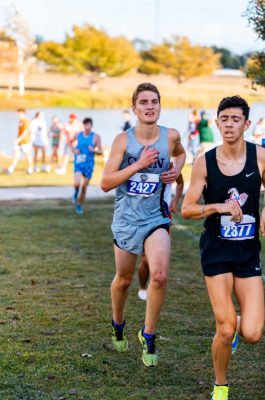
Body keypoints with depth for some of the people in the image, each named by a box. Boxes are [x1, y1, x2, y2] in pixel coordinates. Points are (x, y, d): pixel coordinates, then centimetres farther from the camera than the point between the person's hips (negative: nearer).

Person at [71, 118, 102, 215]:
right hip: (78, 163, 0)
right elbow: (70, 142, 21)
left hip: (89, 164, 0)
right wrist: (74, 150, 3)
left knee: (84, 187, 6)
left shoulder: (96, 137, -5)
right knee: (77, 183, -21)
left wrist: (94, 150, -23)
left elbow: (100, 151, -2)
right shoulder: (78, 135, 1)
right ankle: (76, 193, 14)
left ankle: (79, 205, 26)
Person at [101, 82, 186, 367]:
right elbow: (105, 183, -13)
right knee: (123, 279, 15)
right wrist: (139, 164, -21)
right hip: (125, 219, 0)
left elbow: (180, 153, 23)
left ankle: (148, 335, -3)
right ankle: (118, 326, 43)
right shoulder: (123, 140, -9)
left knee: (159, 275, -21)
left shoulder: (171, 136, -3)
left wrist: (176, 171, 1)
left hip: (155, 218, 0)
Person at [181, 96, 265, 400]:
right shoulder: (204, 162, -6)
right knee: (225, 331, -6)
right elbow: (186, 209, -3)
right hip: (216, 251, -1)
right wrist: (218, 206, -19)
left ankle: (235, 325, 30)